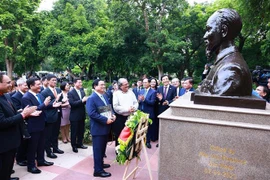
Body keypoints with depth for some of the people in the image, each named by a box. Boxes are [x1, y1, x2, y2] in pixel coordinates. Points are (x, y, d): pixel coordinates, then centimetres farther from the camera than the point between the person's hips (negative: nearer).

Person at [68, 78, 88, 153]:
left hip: (82, 115, 6)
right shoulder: (71, 93, -12)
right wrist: (82, 100, -27)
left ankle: (79, 144, 32)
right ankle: (74, 146, 22)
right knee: (74, 132, 7)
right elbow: (72, 103, -22)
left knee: (81, 131, 16)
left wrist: (86, 100, -11)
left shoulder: (82, 91, 8)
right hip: (75, 116, -6)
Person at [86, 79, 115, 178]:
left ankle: (100, 163, 39)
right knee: (98, 149, 1)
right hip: (98, 128, -9)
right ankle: (98, 170, 13)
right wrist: (105, 120, -25)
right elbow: (92, 113, -25)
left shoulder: (105, 96, 10)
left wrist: (112, 115, -3)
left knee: (103, 147, 21)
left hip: (105, 127, 9)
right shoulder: (92, 98, -17)